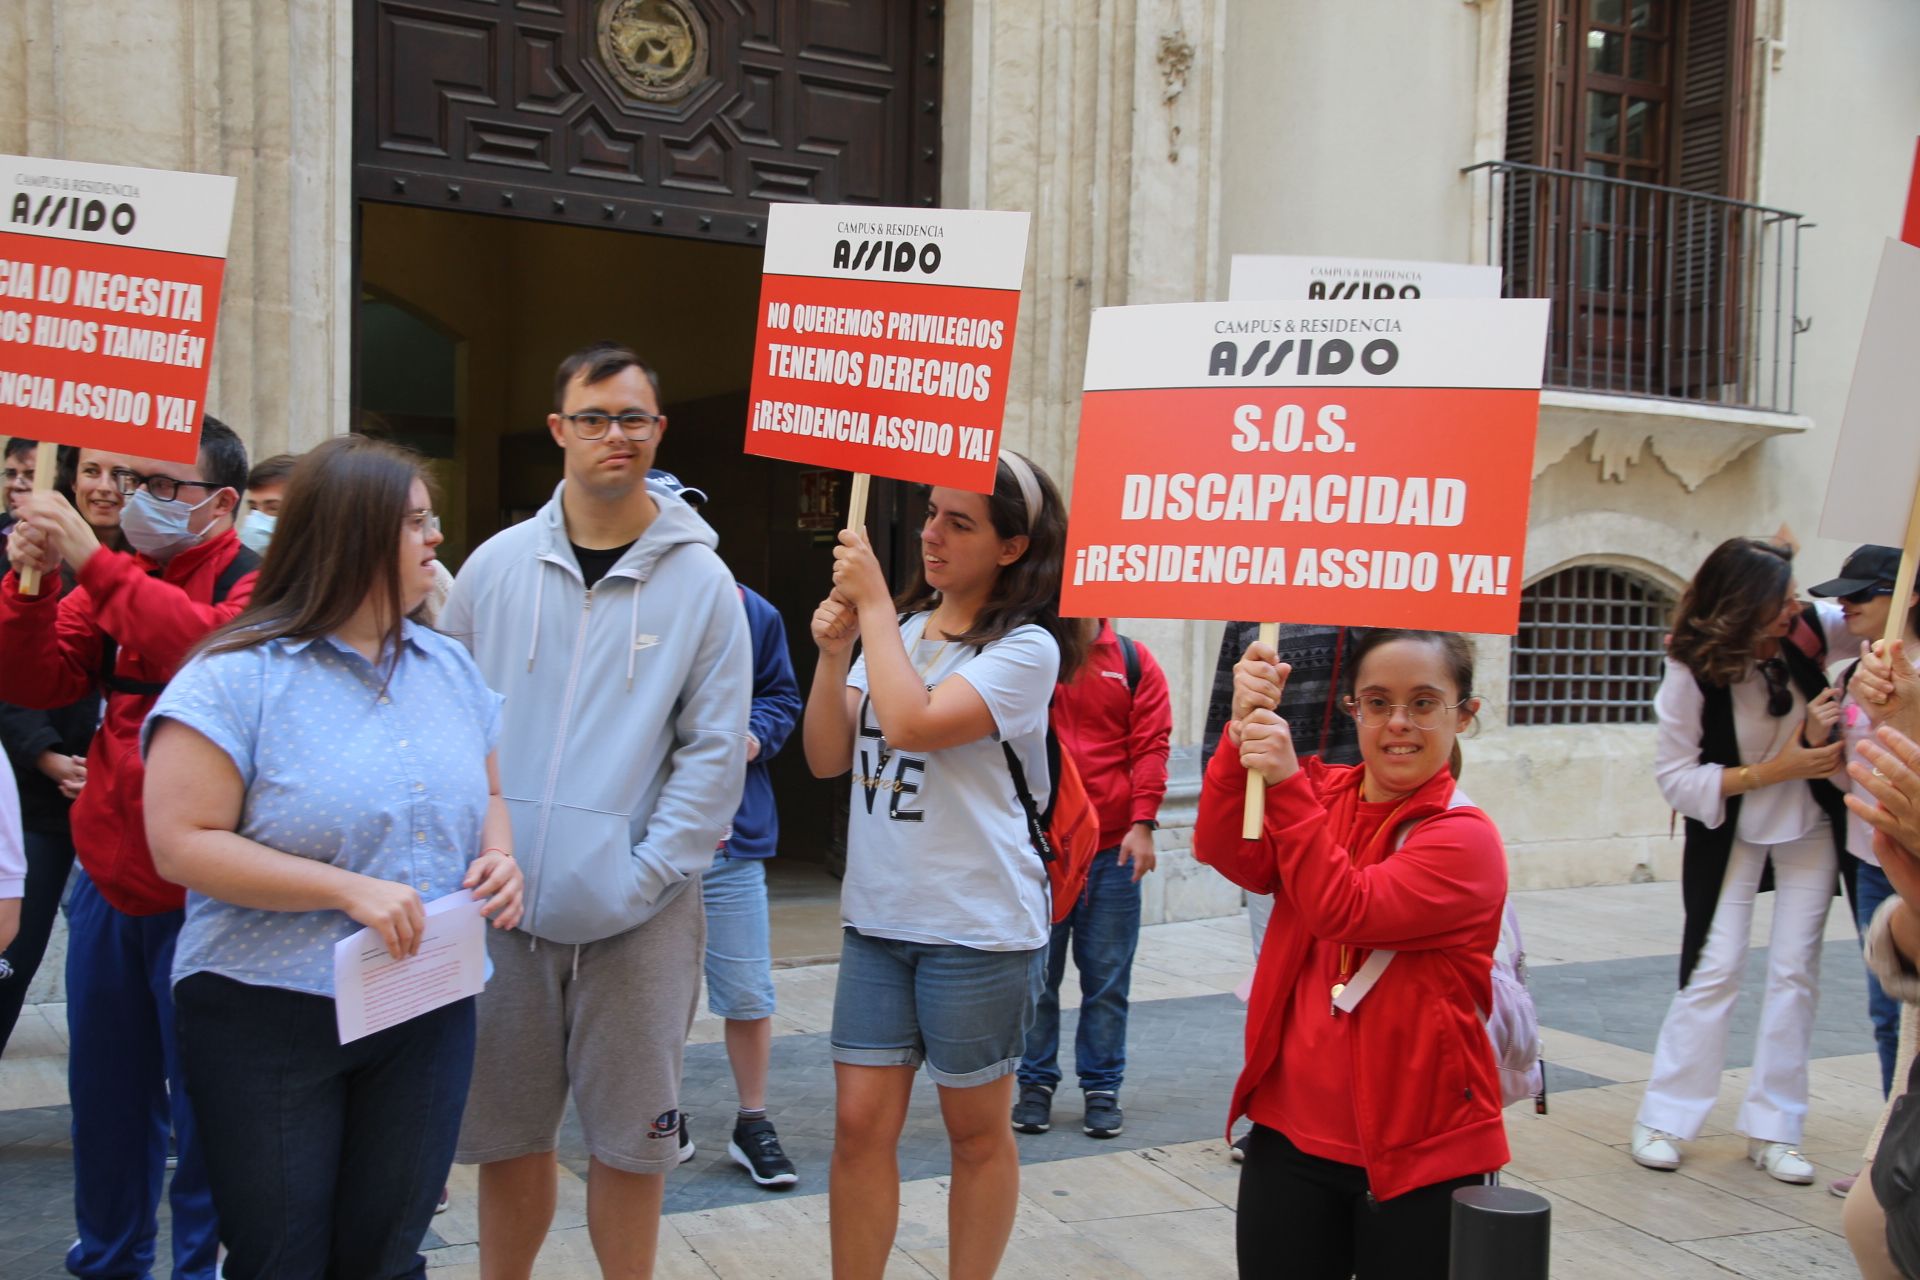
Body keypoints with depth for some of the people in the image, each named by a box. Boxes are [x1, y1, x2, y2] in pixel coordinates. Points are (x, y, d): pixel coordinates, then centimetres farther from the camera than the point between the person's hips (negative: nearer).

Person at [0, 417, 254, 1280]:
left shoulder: (254, 585, -9)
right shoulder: (111, 575, 11)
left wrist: (94, 563, -31)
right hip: (108, 878, 7)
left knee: (203, 1096, 3)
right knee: (105, 1086, 18)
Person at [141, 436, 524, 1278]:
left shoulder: (449, 667, 7)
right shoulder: (237, 674, -12)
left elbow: (488, 796, 16)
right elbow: (182, 844, -16)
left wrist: (499, 857, -6)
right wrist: (347, 889, -23)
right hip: (267, 1019, -5)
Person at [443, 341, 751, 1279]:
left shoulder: (700, 580, -1)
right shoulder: (498, 565, 4)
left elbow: (715, 749, -3)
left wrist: (647, 872, -11)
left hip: (636, 911, -2)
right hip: (503, 901, 2)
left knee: (629, 1138, 8)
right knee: (505, 1131, 14)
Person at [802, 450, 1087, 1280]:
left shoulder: (1026, 648, -10)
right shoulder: (898, 628, 8)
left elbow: (911, 723, -25)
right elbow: (828, 758, 6)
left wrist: (873, 602, -16)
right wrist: (832, 655, -8)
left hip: (976, 924, -5)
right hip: (876, 914, 5)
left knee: (976, 1131, 10)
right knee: (861, 1121, 5)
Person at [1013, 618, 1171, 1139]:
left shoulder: (1134, 663, 5)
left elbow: (1151, 745, -1)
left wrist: (1141, 823, -9)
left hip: (1112, 849, 0)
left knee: (1107, 978, 7)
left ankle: (1101, 1087, 18)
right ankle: (1035, 1083, 20)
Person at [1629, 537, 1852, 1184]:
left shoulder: (1810, 628, -15)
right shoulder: (1692, 670, -23)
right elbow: (1675, 776, -18)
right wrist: (1771, 772, -23)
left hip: (1810, 826, 3)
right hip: (1730, 829, -3)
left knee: (1796, 971, 3)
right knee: (1715, 967, -5)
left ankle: (1771, 1129, 12)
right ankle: (1663, 1118, 7)